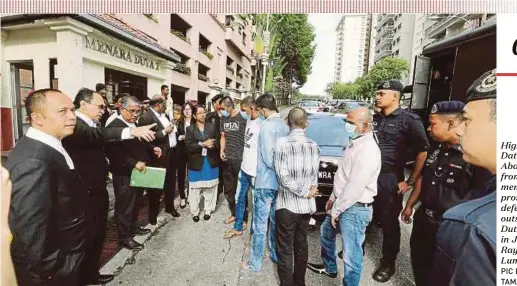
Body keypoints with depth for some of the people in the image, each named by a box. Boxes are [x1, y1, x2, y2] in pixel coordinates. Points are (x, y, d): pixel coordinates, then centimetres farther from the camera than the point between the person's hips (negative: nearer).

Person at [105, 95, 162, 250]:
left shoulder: (134, 124, 9)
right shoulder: (115, 126, -19)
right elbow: (113, 152, -28)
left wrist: (152, 148, 5)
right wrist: (134, 163, -30)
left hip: (139, 172, 9)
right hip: (124, 174, -9)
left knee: (136, 203, 22)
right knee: (124, 206, 7)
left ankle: (133, 227, 42)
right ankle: (125, 237, 23)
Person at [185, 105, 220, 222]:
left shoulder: (212, 127, 7)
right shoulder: (190, 129, 2)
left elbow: (217, 142, 0)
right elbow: (189, 146, -10)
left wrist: (211, 145, -21)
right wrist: (203, 144, -20)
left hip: (211, 162, 1)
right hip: (196, 162, -1)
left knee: (210, 188, 9)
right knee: (195, 190, 5)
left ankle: (208, 210, 25)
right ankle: (195, 212, 21)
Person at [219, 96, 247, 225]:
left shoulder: (243, 118, -11)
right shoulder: (224, 119, 9)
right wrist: (221, 151, 2)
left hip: (241, 159, -6)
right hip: (227, 159, 6)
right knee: (228, 190, 17)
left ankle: (244, 217, 23)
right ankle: (234, 213, 36)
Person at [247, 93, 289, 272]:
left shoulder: (267, 125, -17)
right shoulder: (284, 125, 6)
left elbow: (268, 157, -21)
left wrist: (277, 169, -6)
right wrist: (282, 171, 9)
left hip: (266, 182, -8)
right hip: (280, 182, 8)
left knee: (260, 224, 5)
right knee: (275, 221, 20)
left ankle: (255, 263, 18)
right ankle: (275, 255, 36)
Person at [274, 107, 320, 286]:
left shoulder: (282, 143, -14)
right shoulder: (314, 145, 1)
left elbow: (283, 176, -17)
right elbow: (314, 174, 1)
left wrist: (304, 192, -10)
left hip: (287, 204, -5)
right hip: (307, 205, 6)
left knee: (285, 251, 8)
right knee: (301, 246, 21)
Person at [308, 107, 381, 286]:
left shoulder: (367, 151, -24)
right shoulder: (355, 144, 8)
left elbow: (355, 187, -25)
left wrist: (337, 209, -16)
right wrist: (333, 198, 17)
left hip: (355, 209, -11)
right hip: (342, 203, 11)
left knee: (351, 255, 3)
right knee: (326, 233, 28)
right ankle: (329, 268, 51)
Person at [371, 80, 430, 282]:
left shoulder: (409, 120, -7)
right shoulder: (373, 118, 9)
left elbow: (423, 152, -10)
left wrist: (410, 182, -11)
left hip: (389, 180, -5)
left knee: (389, 222, 9)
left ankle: (388, 263, 29)